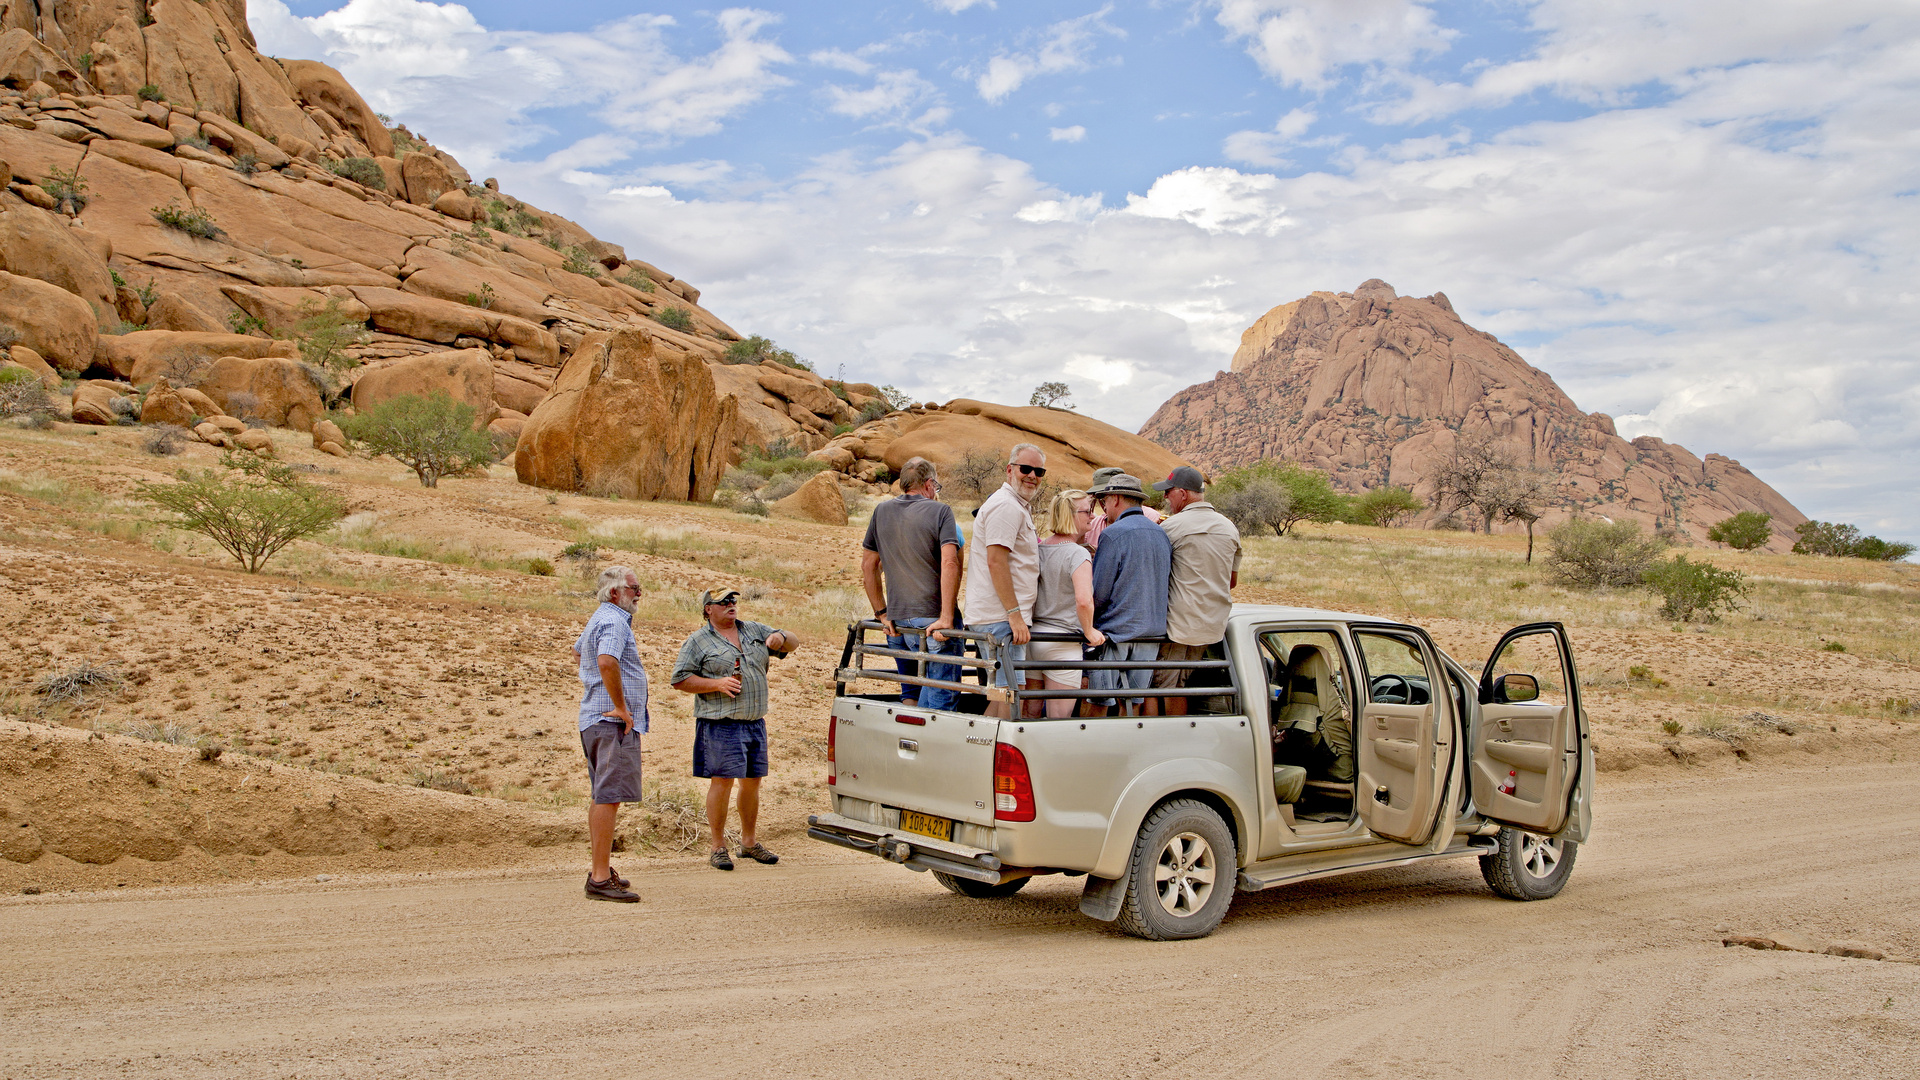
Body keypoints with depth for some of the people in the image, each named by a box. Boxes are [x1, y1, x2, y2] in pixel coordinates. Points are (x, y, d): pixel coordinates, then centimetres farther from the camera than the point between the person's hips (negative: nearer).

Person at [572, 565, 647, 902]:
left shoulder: (599, 619, 20)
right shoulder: (613, 621, -14)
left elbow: (578, 652, 40)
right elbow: (607, 661, -33)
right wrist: (621, 707, -24)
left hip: (596, 719, 11)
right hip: (614, 722, -11)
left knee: (603, 797, 15)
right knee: (609, 798, -13)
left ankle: (600, 871, 22)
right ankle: (601, 878, -14)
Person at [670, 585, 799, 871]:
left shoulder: (756, 631, 16)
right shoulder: (698, 641, 2)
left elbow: (793, 643, 20)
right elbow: (680, 679, -4)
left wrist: (781, 638, -4)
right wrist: (717, 684, -14)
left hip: (755, 723, 5)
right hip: (721, 725, -5)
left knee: (752, 782, 10)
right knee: (722, 782, -9)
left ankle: (749, 842, 24)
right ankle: (718, 847, 0)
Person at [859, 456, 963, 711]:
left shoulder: (882, 511, 11)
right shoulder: (940, 511, -4)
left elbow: (868, 565, 14)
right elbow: (950, 563, -17)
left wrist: (881, 612, 17)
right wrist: (946, 618, -19)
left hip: (896, 622, 6)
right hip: (930, 619, -6)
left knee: (910, 693, 21)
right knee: (938, 699, -3)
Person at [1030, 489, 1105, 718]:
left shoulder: (1037, 548, 8)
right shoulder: (1078, 554, -13)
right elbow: (1084, 600, -25)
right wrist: (1089, 632, -11)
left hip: (1031, 636, 7)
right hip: (1062, 642, -7)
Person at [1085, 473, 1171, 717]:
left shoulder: (1114, 535, -12)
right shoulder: (1162, 534, 9)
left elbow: (1098, 594, -13)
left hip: (1115, 632, -7)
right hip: (1152, 632, 7)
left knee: (1097, 703, 1)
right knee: (1134, 701, 13)